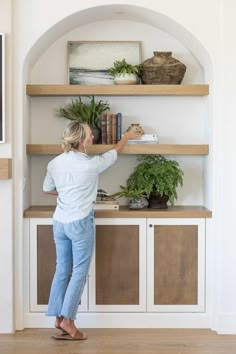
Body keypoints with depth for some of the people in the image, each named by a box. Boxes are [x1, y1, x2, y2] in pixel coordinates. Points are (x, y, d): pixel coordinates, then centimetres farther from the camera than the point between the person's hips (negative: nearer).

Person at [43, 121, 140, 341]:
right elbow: (114, 152, 5)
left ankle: (58, 317, 17)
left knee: (62, 270, 12)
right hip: (80, 223, -6)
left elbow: (47, 189, 16)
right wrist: (125, 137, 24)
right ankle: (67, 319, 3)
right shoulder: (91, 164, -13)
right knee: (80, 272, 3)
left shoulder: (55, 163, 1)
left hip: (59, 222, 6)